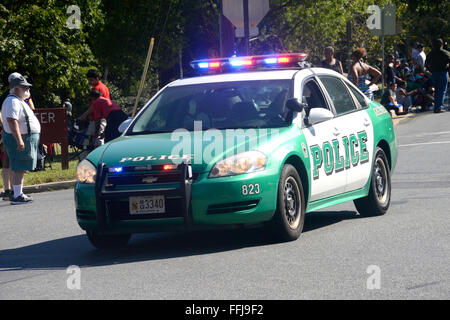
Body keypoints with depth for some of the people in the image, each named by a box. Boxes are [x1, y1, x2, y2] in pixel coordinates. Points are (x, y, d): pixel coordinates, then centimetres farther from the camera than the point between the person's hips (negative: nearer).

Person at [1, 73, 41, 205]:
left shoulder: (19, 101, 19)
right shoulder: (13, 102, -16)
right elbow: (12, 121, -27)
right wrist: (19, 140, -33)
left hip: (25, 139, 11)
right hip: (20, 140, -11)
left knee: (20, 168, 12)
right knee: (18, 168, -10)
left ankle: (19, 194, 17)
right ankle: (17, 196, -11)